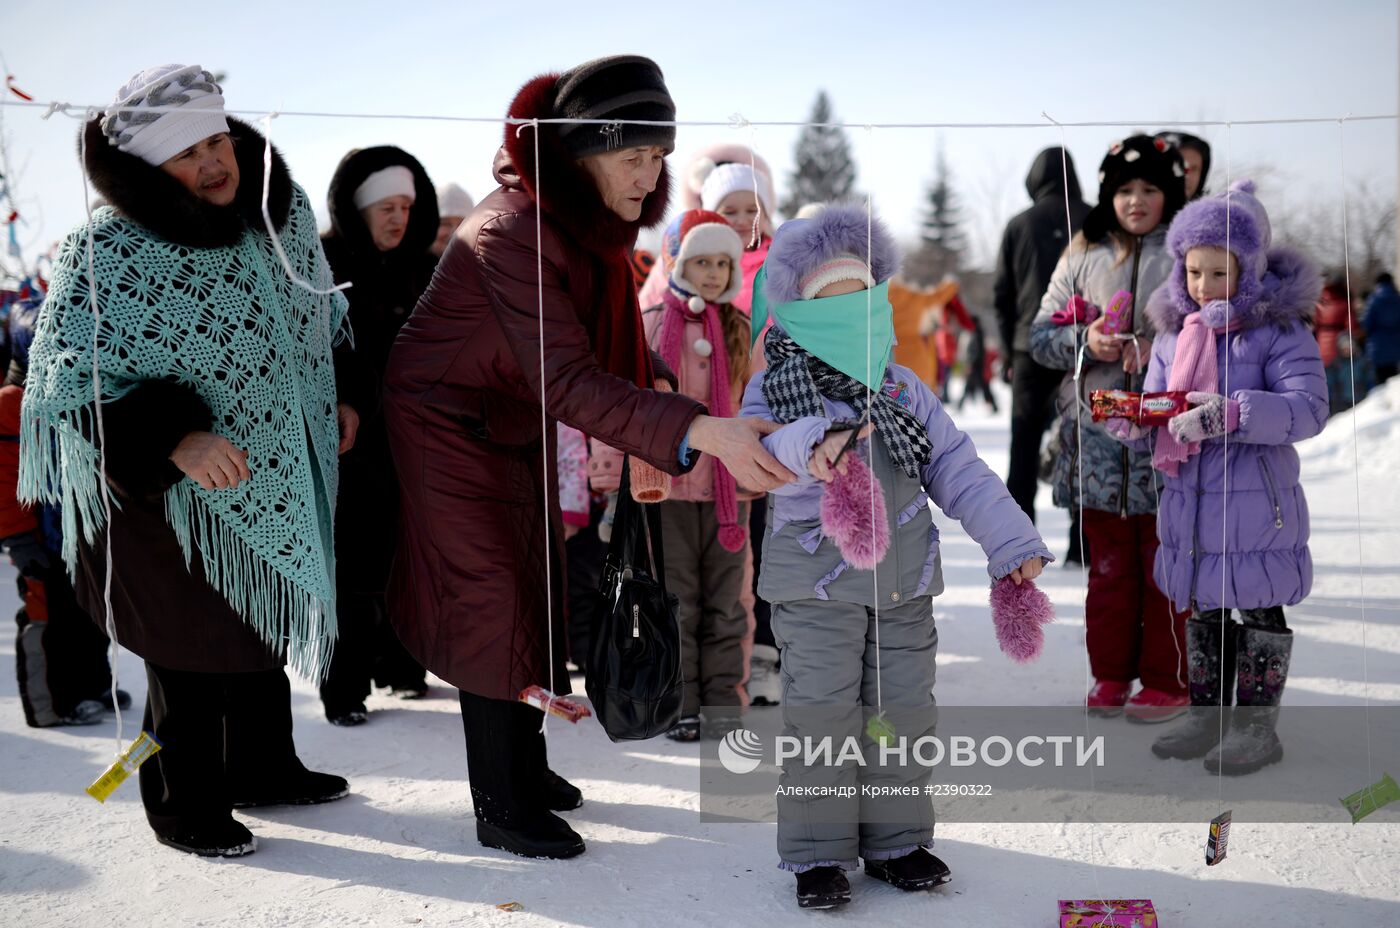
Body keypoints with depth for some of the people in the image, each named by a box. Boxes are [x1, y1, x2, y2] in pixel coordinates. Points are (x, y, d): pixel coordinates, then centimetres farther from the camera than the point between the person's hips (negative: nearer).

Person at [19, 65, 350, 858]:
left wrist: (335, 401, 10)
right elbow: (74, 383, -20)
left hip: (278, 481, 7)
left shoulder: (284, 210, -2)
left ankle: (264, 769, 42)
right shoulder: (108, 255, -21)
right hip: (171, 496, -6)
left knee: (269, 628, 21)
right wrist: (175, 439, -31)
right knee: (193, 653, 5)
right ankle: (185, 808, 26)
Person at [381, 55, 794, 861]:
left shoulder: (591, 218, -8)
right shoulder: (514, 234, -35)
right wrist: (701, 431, -51)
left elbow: (606, 323, 10)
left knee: (535, 590, 13)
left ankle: (524, 765, 28)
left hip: (518, 423, 8)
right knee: (492, 600, -6)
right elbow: (569, 383, -42)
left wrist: (659, 378, -6)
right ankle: (501, 810, 4)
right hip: (452, 423, -8)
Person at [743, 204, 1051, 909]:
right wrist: (811, 446, -47)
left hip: (904, 585, 4)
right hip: (815, 587, -4)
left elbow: (958, 469, 10)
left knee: (903, 714, 10)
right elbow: (762, 453, -25)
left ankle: (895, 842, 25)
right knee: (819, 719, -2)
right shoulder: (773, 389, -3)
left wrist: (1011, 540, 3)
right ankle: (817, 853, 12)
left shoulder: (903, 389, 11)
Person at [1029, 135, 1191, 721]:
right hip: (1097, 432, 3)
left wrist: (1162, 349, -16)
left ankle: (1167, 681, 13)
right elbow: (1041, 336, 11)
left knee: (1165, 562, 1)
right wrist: (1085, 341, -8)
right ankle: (1111, 674, 22)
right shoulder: (1083, 255, 11)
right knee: (1108, 561, 11)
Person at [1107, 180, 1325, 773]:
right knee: (1202, 611, 16)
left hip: (1255, 502, -6)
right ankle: (1207, 716, 30)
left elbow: (1309, 408, -20)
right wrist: (1134, 424, -12)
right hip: (1187, 500, 6)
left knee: (1259, 613, 6)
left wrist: (1232, 414, -33)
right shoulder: (1173, 334, 8)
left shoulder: (1278, 328, -10)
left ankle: (1257, 727, 18)